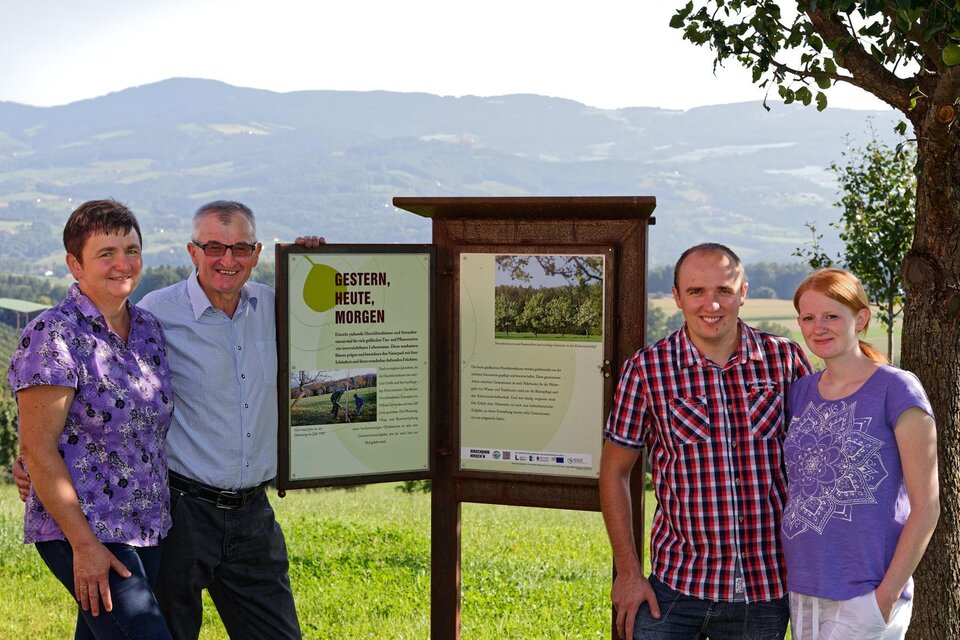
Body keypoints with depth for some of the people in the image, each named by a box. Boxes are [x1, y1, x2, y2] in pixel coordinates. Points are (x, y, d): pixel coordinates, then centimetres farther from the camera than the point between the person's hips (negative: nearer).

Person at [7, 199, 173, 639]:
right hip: (84, 534, -7)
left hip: (148, 529, 7)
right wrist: (83, 544, -18)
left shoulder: (148, 328, 9)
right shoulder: (54, 337, -13)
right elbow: (38, 450, -15)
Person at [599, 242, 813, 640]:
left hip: (767, 589, 2)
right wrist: (627, 572, -1)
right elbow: (614, 471, 2)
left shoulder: (785, 359, -1)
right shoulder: (646, 369, -5)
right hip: (676, 587, -1)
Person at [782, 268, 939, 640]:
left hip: (865, 595, -5)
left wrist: (888, 595, -12)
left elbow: (926, 506, -8)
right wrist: (788, 577, 8)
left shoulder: (897, 390, -7)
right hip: (801, 592, 6)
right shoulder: (801, 393, 8)